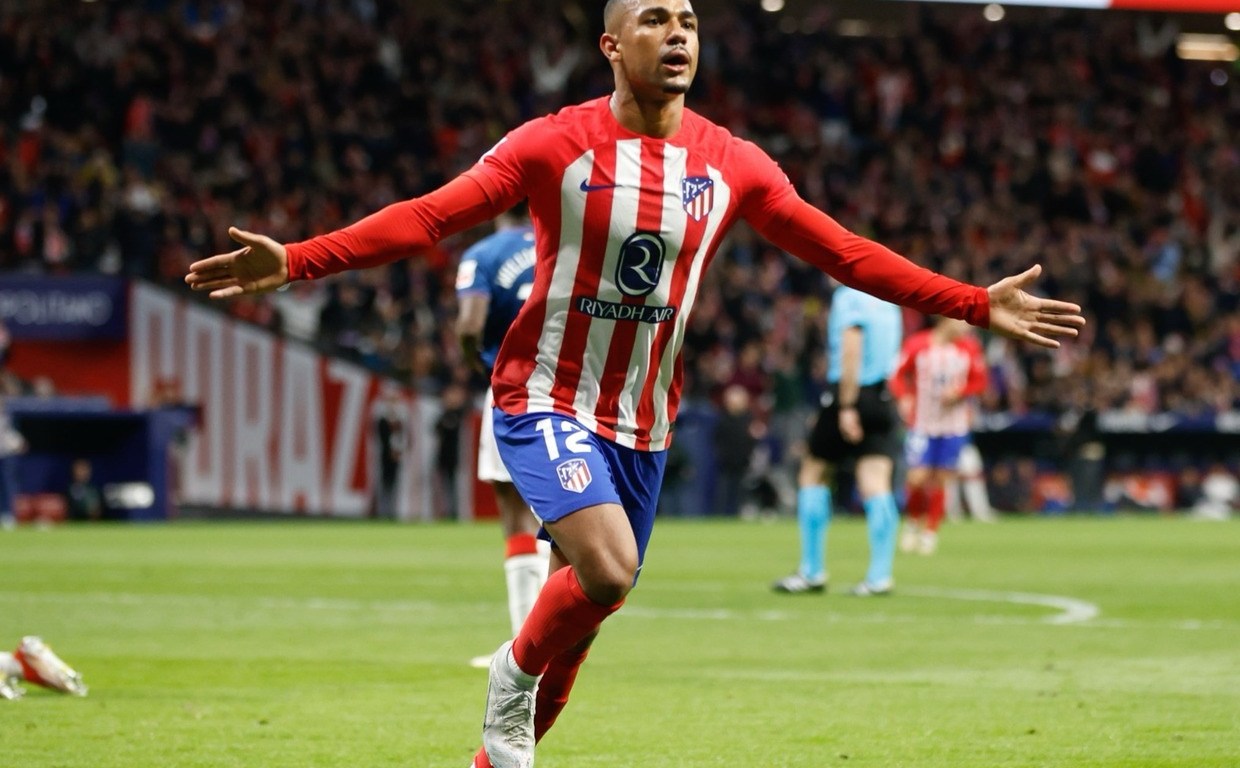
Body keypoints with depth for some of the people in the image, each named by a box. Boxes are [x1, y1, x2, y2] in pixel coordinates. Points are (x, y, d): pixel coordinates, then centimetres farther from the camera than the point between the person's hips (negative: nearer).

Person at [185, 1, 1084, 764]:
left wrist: (981, 306, 0)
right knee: (606, 569, -27)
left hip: (643, 421, 5)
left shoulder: (731, 165, 0)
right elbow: (428, 217, -14)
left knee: (585, 609, 8)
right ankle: (514, 673, 2)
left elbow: (844, 252, 5)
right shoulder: (555, 144, -10)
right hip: (548, 398, -5)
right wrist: (296, 260, -25)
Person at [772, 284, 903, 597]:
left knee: (813, 474, 9)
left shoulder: (849, 296, -8)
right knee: (876, 484, -1)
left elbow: (851, 350, -17)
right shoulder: (886, 298, 14)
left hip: (848, 395, -6)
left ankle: (812, 571, 9)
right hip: (882, 401, 6)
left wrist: (846, 406, -18)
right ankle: (880, 574, -10)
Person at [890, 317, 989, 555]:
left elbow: (979, 381, 8)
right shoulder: (917, 345, -6)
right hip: (922, 423, -2)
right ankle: (912, 523, 15)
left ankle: (930, 533, 16)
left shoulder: (970, 348, 1)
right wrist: (905, 398, -15)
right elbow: (899, 377, 2)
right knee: (918, 478, -11)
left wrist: (959, 391, -10)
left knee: (940, 480, 2)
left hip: (954, 426, 2)